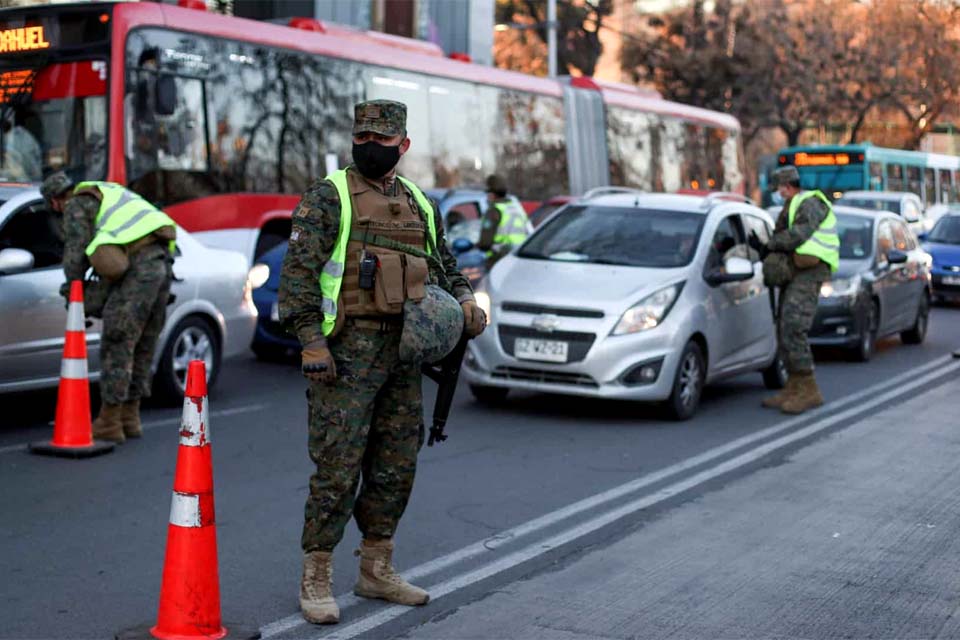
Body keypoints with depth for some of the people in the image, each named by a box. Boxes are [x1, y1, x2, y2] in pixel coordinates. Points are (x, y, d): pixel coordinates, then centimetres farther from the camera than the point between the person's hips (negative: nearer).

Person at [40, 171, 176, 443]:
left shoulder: (76, 206, 4)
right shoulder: (107, 192, 30)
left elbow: (75, 251, -4)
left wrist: (72, 289, 7)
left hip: (137, 270, -8)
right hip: (161, 262, 9)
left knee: (116, 348, -2)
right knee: (141, 349, 15)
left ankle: (109, 423, 1)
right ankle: (129, 418, 22)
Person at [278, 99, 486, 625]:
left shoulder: (419, 204, 16)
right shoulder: (328, 198, -3)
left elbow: (442, 263, 27)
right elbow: (298, 271, -10)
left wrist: (465, 302, 7)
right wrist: (310, 340, -18)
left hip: (403, 353, 6)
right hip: (347, 351, -6)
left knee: (395, 466, 11)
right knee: (338, 468, -6)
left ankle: (376, 569, 24)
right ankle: (316, 579, 5)